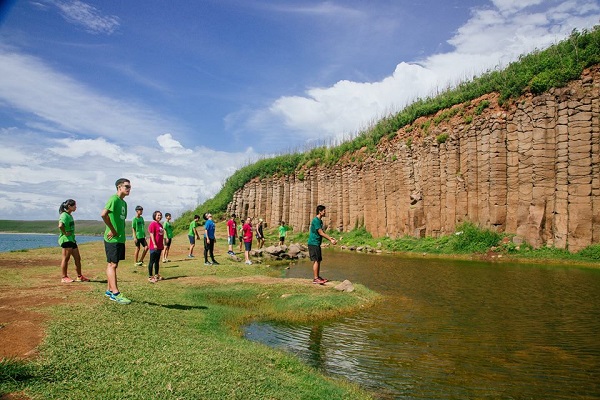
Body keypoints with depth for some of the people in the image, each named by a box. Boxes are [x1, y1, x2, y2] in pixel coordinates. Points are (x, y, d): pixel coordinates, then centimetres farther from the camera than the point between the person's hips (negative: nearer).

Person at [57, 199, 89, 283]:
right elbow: (60, 226, -30)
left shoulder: (70, 215, 16)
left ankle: (79, 276, 17)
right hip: (66, 239, -10)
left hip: (72, 239, 10)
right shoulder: (64, 215, -13)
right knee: (66, 258, -2)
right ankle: (64, 277, 6)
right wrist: (65, 233, -19)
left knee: (78, 258, 10)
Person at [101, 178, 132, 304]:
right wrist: (112, 230, -19)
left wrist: (121, 234, 14)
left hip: (120, 238, 9)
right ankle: (115, 293, -7)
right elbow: (103, 214, -26)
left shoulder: (123, 202, 17)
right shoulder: (114, 199, -12)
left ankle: (109, 291, 21)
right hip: (112, 239, -9)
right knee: (112, 264, -7)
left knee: (113, 264, 13)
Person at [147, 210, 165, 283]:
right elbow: (152, 235, -15)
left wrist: (162, 244, 18)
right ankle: (150, 276, 2)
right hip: (154, 247, -9)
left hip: (159, 246, 9)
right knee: (152, 261, -3)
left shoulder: (160, 224, 15)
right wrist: (154, 244, -20)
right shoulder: (153, 224, -10)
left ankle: (156, 275, 22)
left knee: (157, 261, 14)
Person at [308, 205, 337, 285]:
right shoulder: (316, 220, -15)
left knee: (319, 260, 12)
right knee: (316, 260, -11)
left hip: (317, 244, 10)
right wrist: (330, 240, -15)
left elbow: (322, 233, 19)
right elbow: (321, 233, -18)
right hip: (313, 243, -10)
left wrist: (330, 238, 9)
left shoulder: (320, 221, 15)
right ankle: (315, 278, -10)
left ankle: (318, 277, 18)